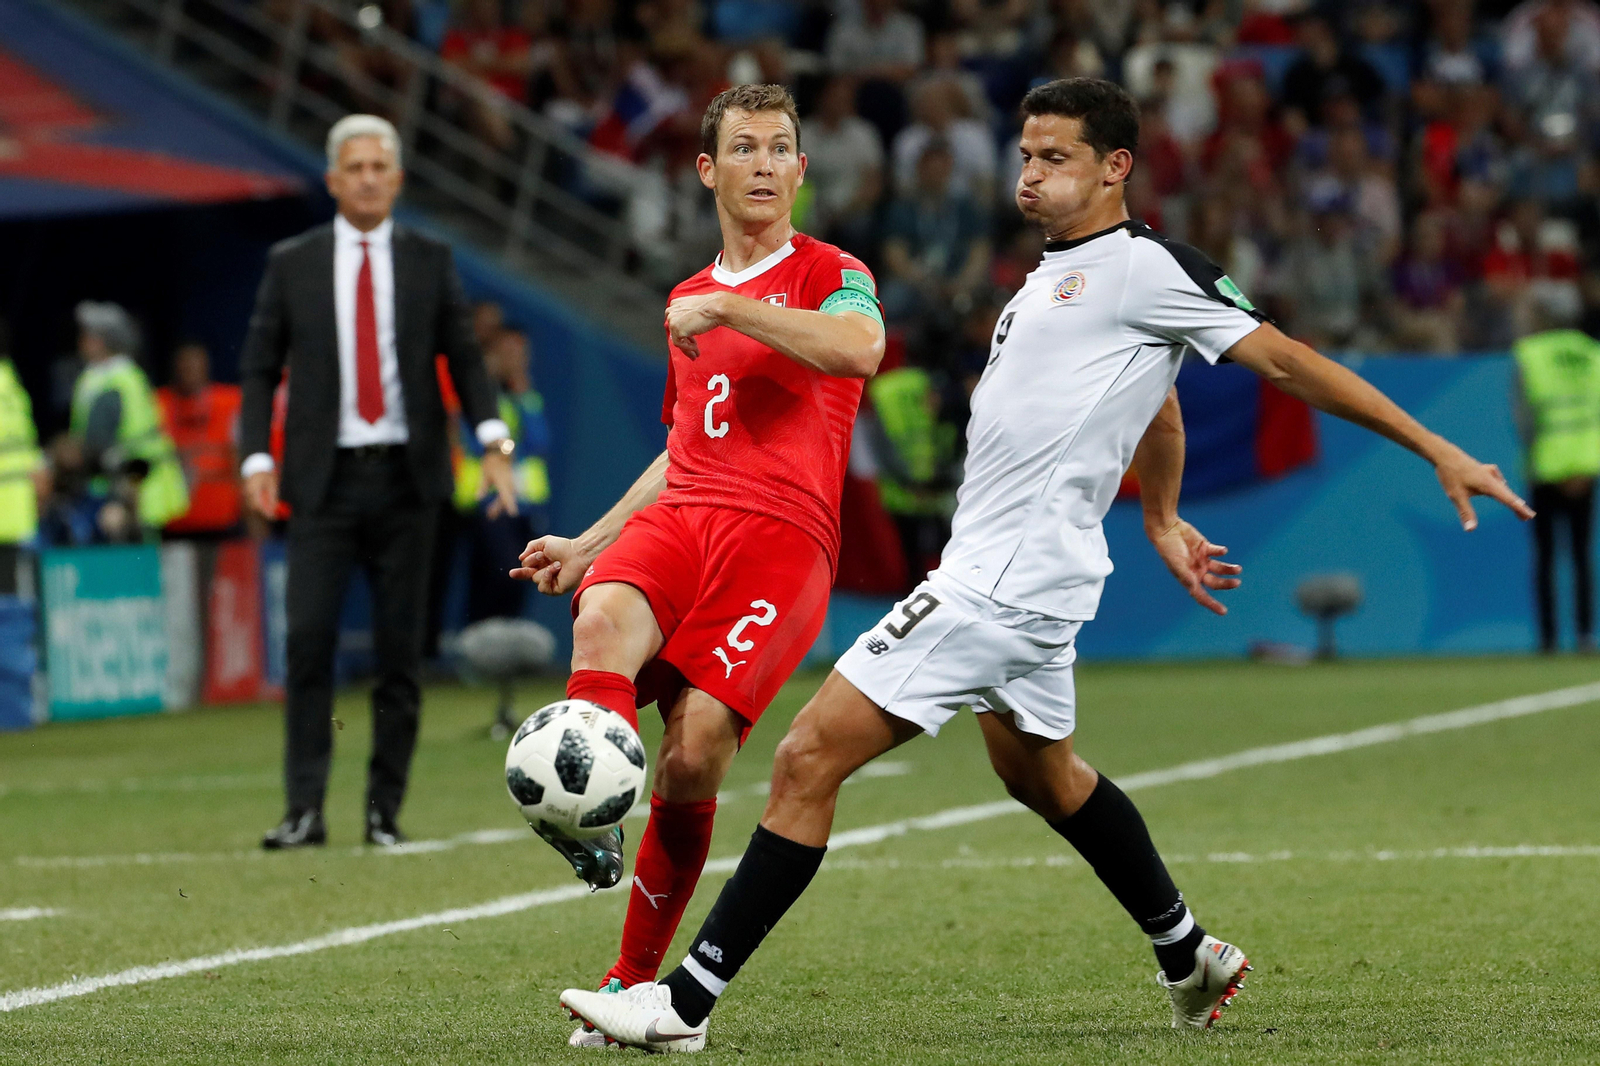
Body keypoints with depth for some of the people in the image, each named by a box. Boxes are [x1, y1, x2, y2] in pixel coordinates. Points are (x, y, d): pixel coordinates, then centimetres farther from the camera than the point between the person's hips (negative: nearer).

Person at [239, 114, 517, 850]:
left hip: (406, 478, 1)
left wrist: (492, 438, -8)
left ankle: (384, 809, 10)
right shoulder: (292, 265, 6)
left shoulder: (429, 262, 8)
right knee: (308, 641, -9)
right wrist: (257, 457, -5)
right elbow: (259, 368, 8)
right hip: (324, 478, -1)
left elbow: (463, 354, 8)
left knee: (400, 648, 2)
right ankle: (305, 810, -8)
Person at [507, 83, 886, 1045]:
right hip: (677, 519, 5)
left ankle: (637, 979, -9)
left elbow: (859, 349, -17)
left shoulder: (830, 274, 8)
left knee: (696, 749, -19)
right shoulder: (689, 301, 28)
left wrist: (729, 310, -12)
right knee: (603, 620, -33)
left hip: (782, 533, -5)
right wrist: (589, 544, 28)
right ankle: (594, 825, -47)